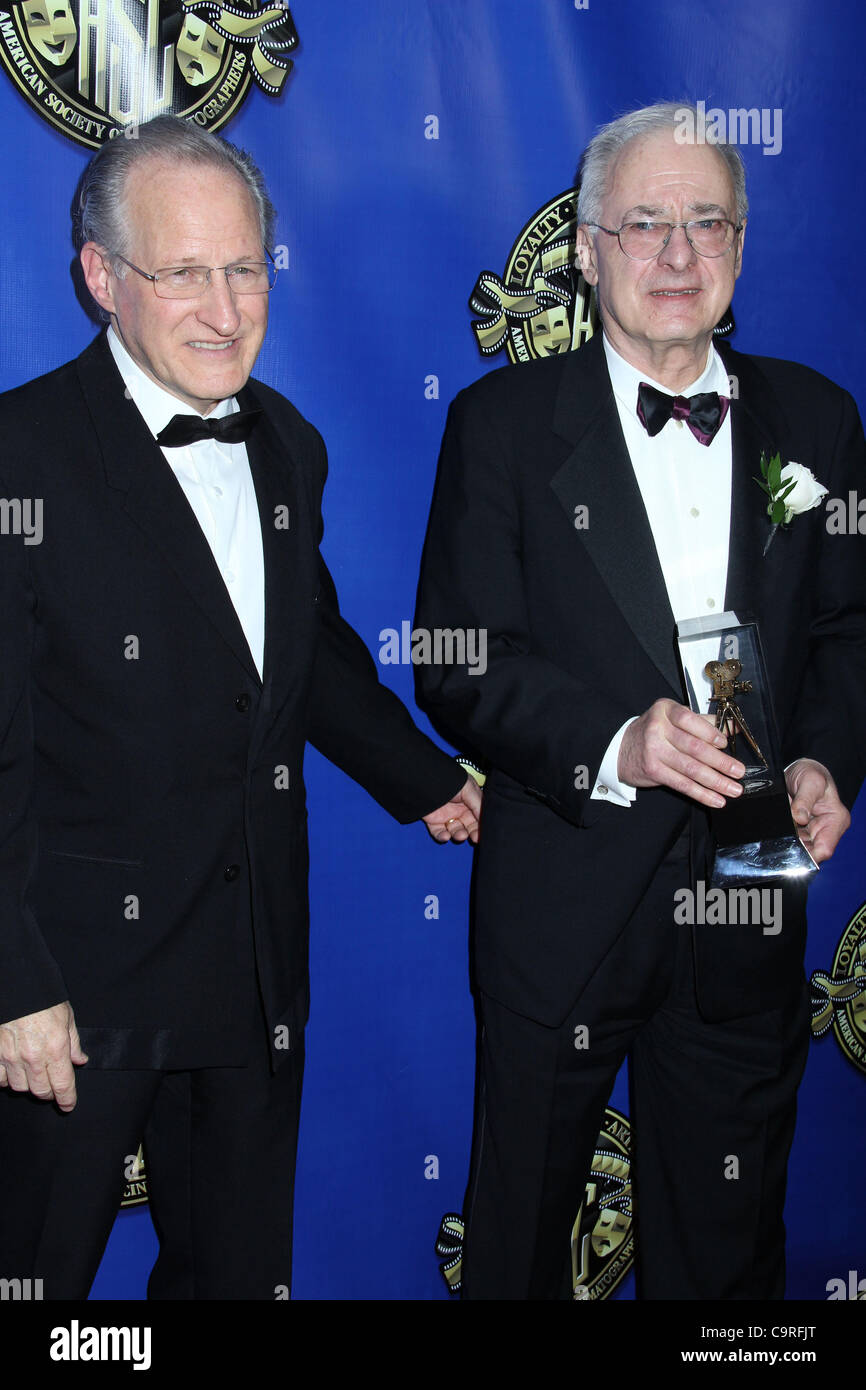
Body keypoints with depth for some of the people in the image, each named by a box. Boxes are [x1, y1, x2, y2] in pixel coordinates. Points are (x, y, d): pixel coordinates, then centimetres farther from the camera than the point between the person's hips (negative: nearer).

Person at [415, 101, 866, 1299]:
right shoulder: (504, 423, -4)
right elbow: (457, 663, -9)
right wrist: (613, 745, -24)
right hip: (562, 898, -2)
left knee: (727, 1242, 19)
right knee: (521, 1218, 17)